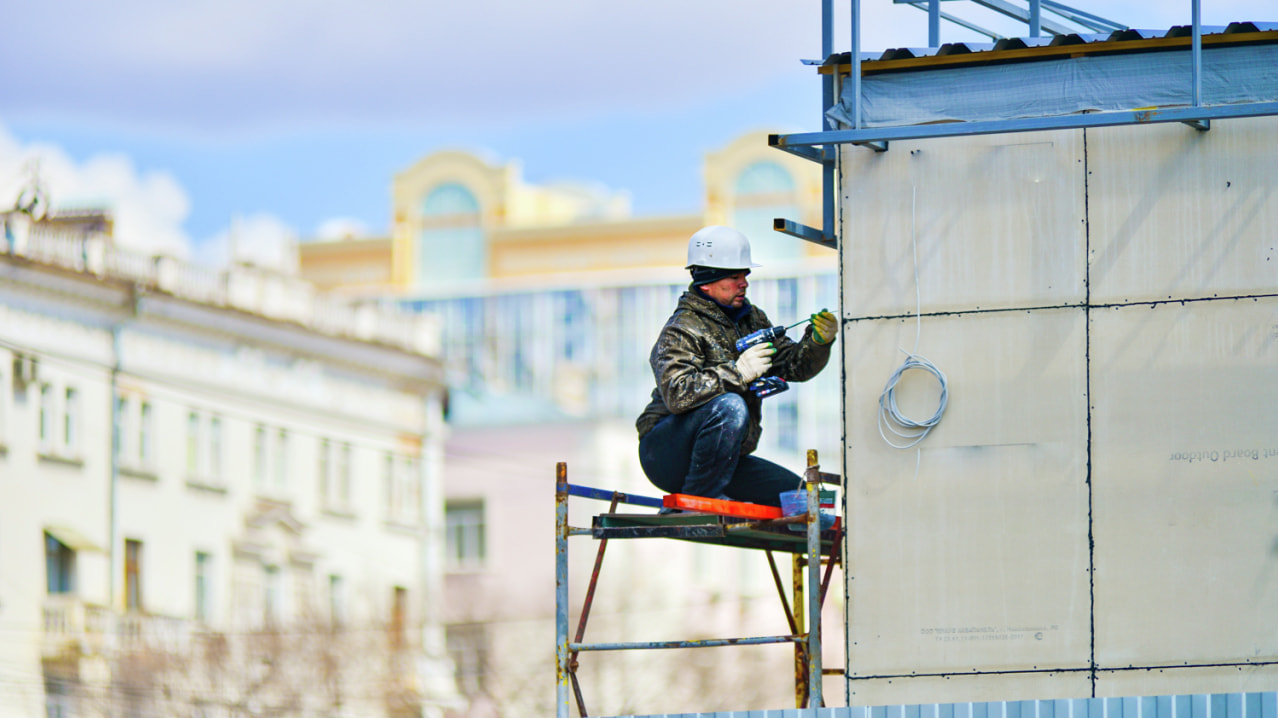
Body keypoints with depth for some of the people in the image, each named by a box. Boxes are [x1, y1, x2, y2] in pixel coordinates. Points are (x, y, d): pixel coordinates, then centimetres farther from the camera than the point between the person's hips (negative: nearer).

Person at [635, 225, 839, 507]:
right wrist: (738, 372, -32)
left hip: (724, 460, 8)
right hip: (666, 454, -8)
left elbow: (793, 366, 8)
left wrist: (818, 342, -13)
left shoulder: (752, 320, 10)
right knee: (730, 407, -34)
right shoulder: (681, 330, -16)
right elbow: (677, 393, -31)